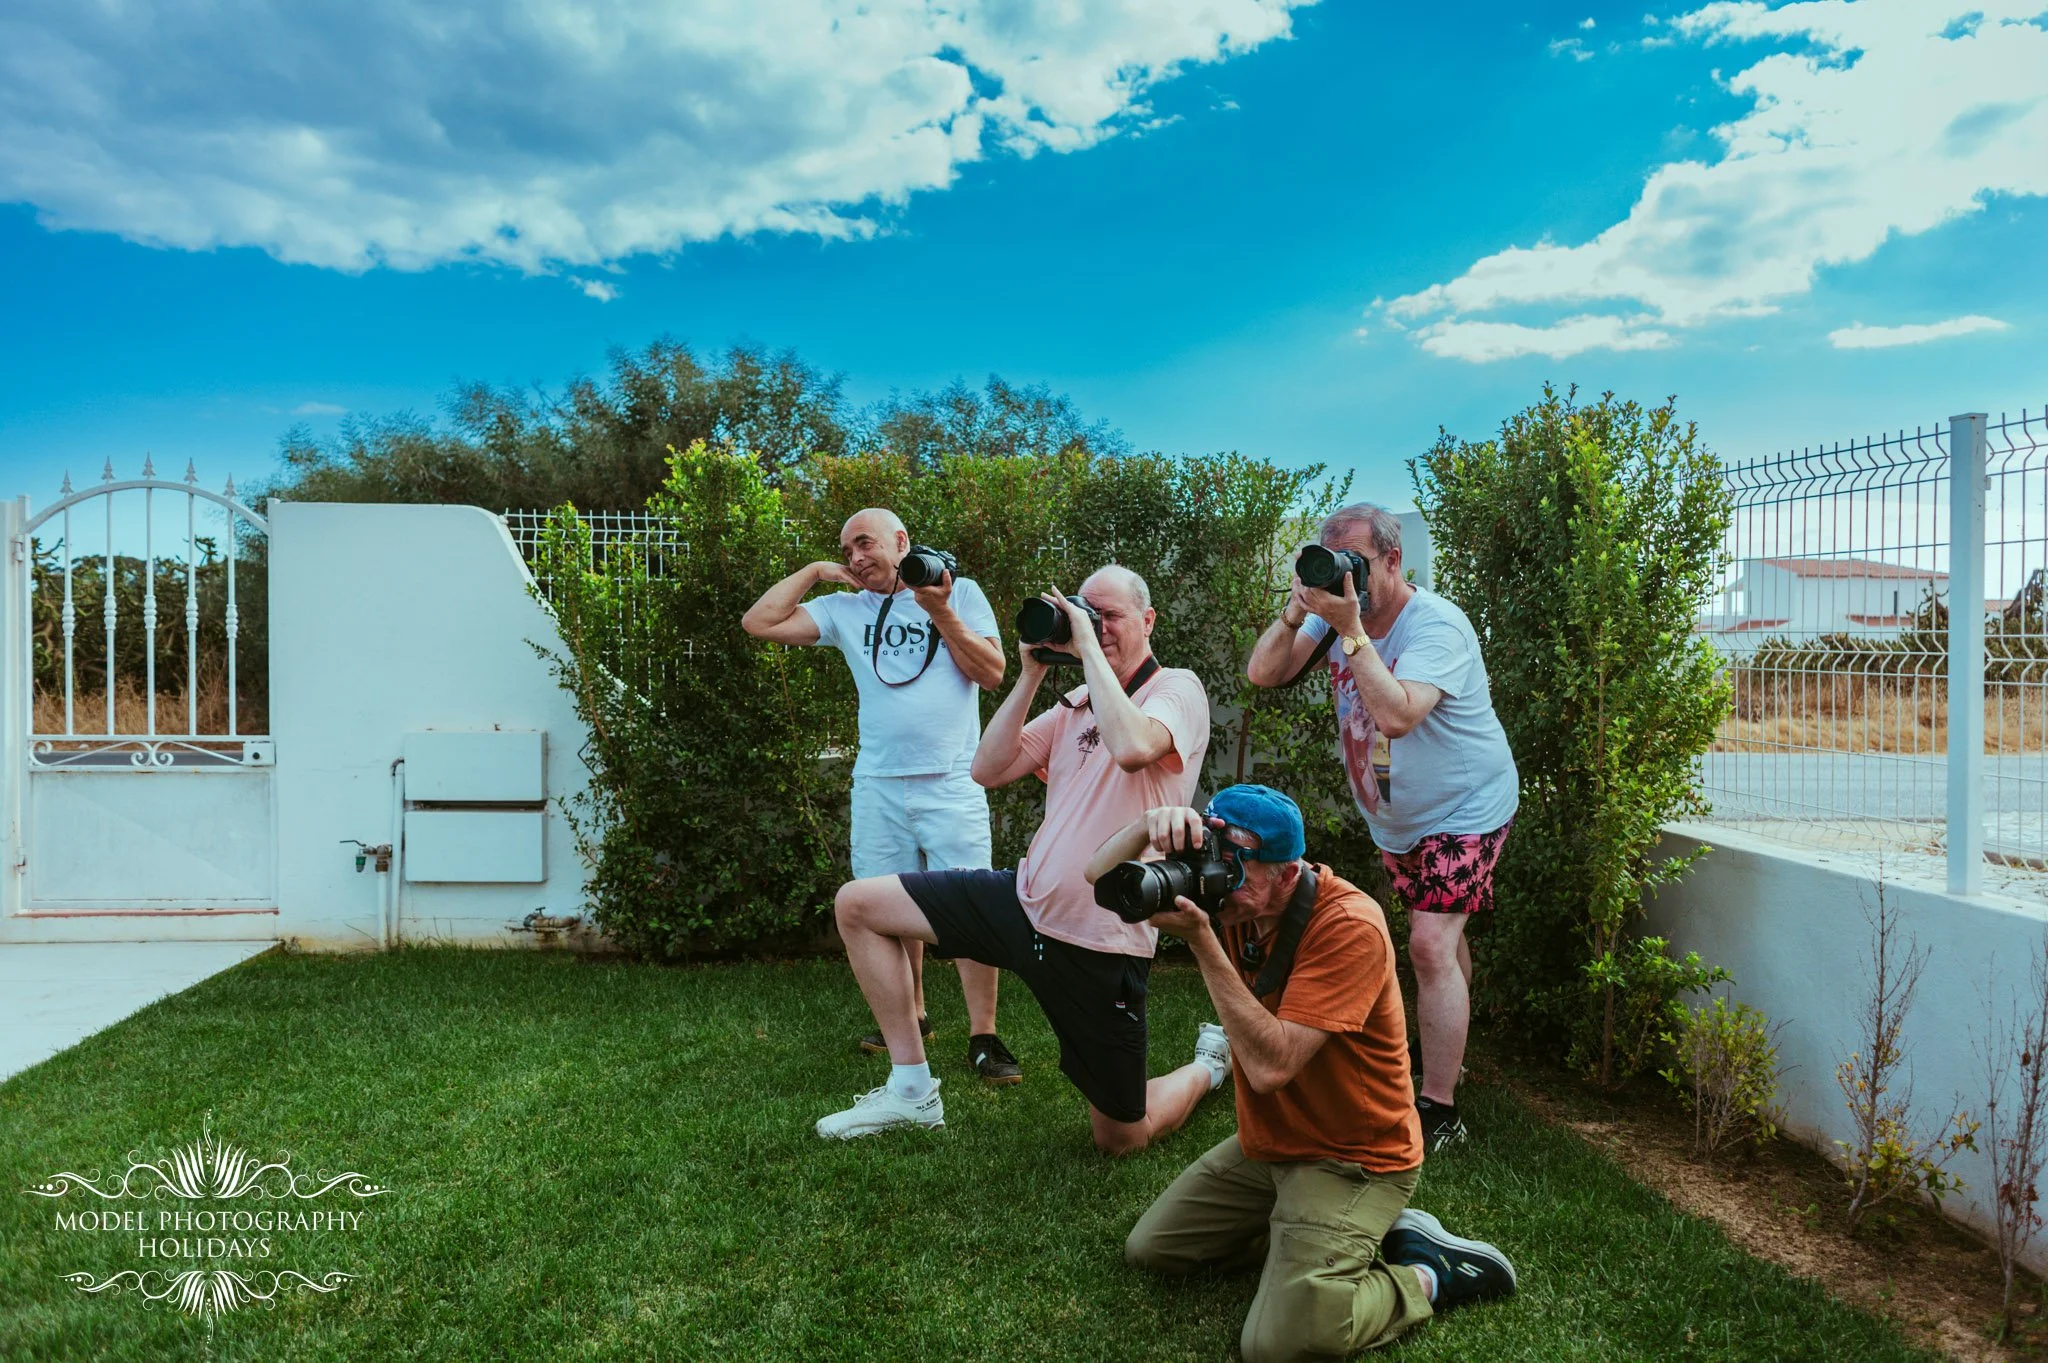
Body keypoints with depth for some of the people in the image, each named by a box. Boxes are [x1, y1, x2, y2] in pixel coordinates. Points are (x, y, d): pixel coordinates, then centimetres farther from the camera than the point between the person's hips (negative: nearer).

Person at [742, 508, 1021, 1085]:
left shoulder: (960, 593, 5)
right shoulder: (847, 610, 10)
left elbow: (992, 673, -3)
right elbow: (759, 622, 6)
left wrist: (941, 613, -11)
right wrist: (815, 571, 4)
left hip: (952, 784, -3)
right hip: (878, 784, 4)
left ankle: (983, 1039, -1)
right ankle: (911, 1016, 28)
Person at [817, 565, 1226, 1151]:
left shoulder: (1178, 689, -8)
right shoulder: (1078, 703, 13)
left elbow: (1132, 747, -32)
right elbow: (988, 769, 6)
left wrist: (1089, 648, -21)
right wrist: (1031, 674, -1)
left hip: (1101, 942, -7)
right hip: (1026, 900, 7)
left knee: (1121, 1139, 4)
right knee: (857, 904, 2)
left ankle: (1213, 1063, 36)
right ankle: (912, 1089, 10)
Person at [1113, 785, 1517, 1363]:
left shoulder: (1349, 927, -29)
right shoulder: (1234, 897, -8)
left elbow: (1270, 1065, -34)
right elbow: (1101, 878, -6)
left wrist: (1201, 939, -36)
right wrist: (1149, 825, -29)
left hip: (1351, 1159, -8)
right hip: (1264, 1144, 8)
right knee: (1147, 1250, 11)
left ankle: (1427, 1277, 4)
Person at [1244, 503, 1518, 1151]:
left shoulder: (1437, 625, -25)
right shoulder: (1338, 609, -4)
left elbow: (1397, 714, -40)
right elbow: (1262, 674, -9)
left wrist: (1352, 628, -38)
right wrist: (1295, 614, -25)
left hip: (1464, 811, -7)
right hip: (1394, 820, 7)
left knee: (1430, 945, -16)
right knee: (1438, 936, 22)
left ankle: (1438, 1112, -10)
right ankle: (1449, 1054, 41)